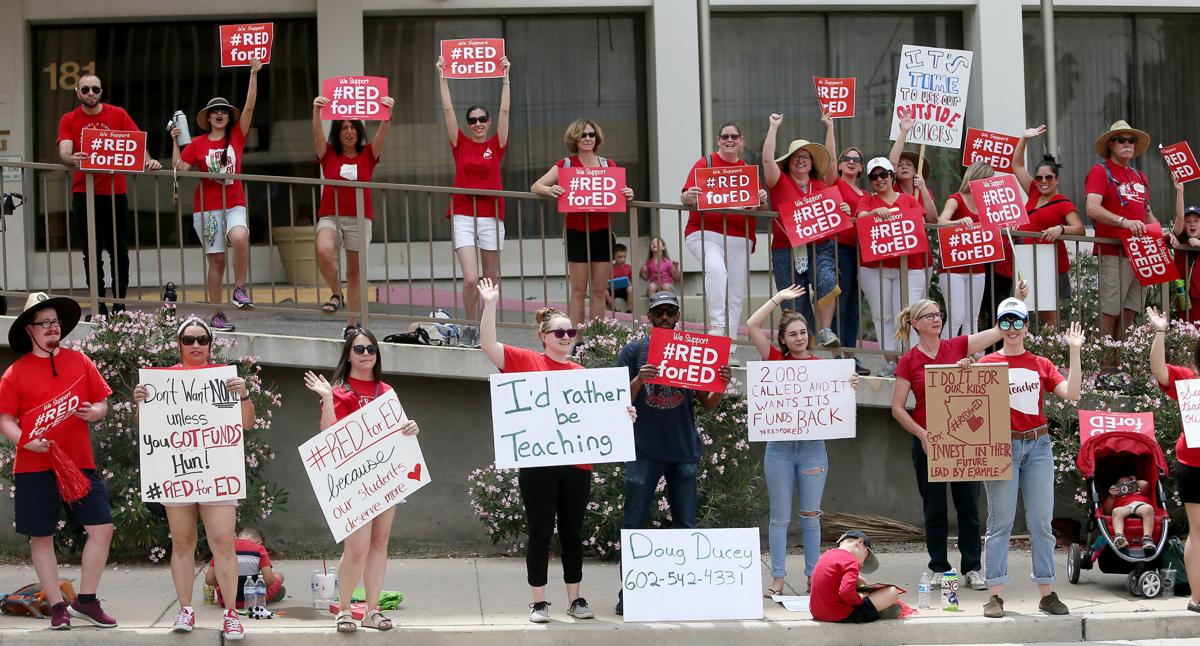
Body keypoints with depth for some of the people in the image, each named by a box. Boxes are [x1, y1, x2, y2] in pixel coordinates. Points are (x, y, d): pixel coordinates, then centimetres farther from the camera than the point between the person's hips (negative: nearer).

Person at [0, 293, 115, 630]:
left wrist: (93, 412, -10)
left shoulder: (79, 361, 8)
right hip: (34, 466, -2)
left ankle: (85, 601, 11)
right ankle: (58, 607, 16)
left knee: (102, 528, -3)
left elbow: (102, 402, 12)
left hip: (79, 462, 2)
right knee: (41, 537, 3)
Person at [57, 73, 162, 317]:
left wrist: (148, 160, -22)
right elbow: (64, 152, -9)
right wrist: (72, 158, -32)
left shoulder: (118, 115, 4)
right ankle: (99, 308, 6)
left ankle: (119, 305, 10)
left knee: (119, 251, 3)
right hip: (84, 194, 0)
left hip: (115, 192, 0)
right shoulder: (69, 120, 4)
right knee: (91, 253, 2)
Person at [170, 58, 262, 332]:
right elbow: (179, 168, -2)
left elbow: (249, 106, -2)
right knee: (217, 259, 0)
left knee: (240, 238, -31)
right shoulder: (197, 144, 4)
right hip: (207, 207, 0)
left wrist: (254, 74, -7)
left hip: (235, 204, 0)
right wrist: (175, 141, -6)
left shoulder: (237, 136, 6)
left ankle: (240, 290, -14)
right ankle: (217, 315, 9)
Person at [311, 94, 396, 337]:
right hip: (330, 216, -1)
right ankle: (336, 294, -8)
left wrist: (388, 112, -26)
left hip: (359, 219, 1)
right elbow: (317, 134, -10)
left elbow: (382, 134, -8)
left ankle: (352, 323, 17)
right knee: (324, 251, -32)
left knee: (354, 273, 6)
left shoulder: (368, 154, 6)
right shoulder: (328, 154, 5)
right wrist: (316, 110, -28)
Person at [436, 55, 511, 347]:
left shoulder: (496, 145, 6)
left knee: (491, 280, 6)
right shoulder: (460, 144, 5)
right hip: (463, 216, -1)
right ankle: (469, 328, 5)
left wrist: (505, 77, -1)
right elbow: (448, 109, 2)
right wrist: (443, 77, 1)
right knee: (470, 279, -12)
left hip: (491, 217, 1)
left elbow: (505, 110, 2)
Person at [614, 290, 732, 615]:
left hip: (684, 450, 3)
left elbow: (708, 404, 9)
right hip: (644, 451, -2)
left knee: (686, 526, 6)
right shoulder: (633, 351, 2)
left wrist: (722, 383, -11)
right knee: (633, 524, -3)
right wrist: (637, 381, -21)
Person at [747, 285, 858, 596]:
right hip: (780, 445, -1)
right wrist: (779, 298, 4)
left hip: (812, 445, 1)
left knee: (811, 516, 7)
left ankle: (813, 576, 12)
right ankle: (778, 578, 6)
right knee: (780, 516, 3)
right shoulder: (777, 360, 3)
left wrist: (848, 388, -11)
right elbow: (753, 325, -2)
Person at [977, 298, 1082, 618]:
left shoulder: (1041, 365, 11)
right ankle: (995, 595, 0)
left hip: (1038, 445, 3)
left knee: (1041, 522, 4)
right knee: (1000, 522, -2)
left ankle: (1047, 593, 8)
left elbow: (1071, 394, -2)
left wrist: (1074, 352, -4)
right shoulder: (987, 364, 5)